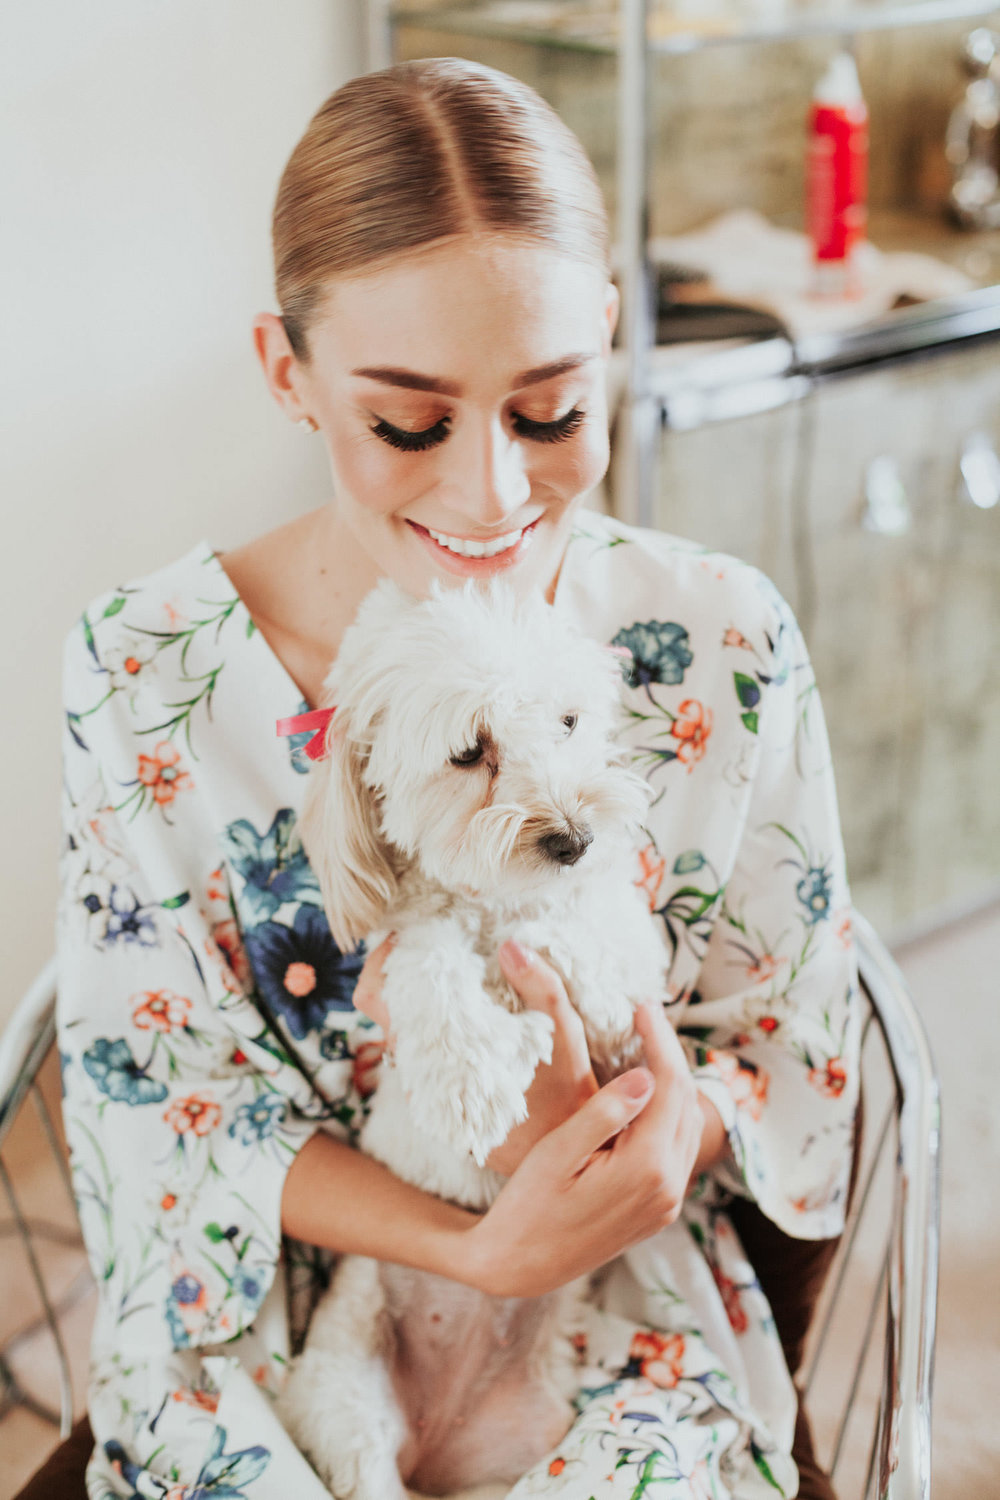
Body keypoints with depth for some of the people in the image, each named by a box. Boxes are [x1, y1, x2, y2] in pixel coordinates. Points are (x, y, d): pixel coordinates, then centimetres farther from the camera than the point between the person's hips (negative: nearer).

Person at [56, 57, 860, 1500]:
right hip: (267, 1317, 0)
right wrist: (475, 1248, -21)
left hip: (629, 1324, 1)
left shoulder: (725, 644, -9)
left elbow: (796, 1051, 0)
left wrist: (665, 1129, -23)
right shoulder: (144, 673, -11)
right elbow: (164, 1101, -6)